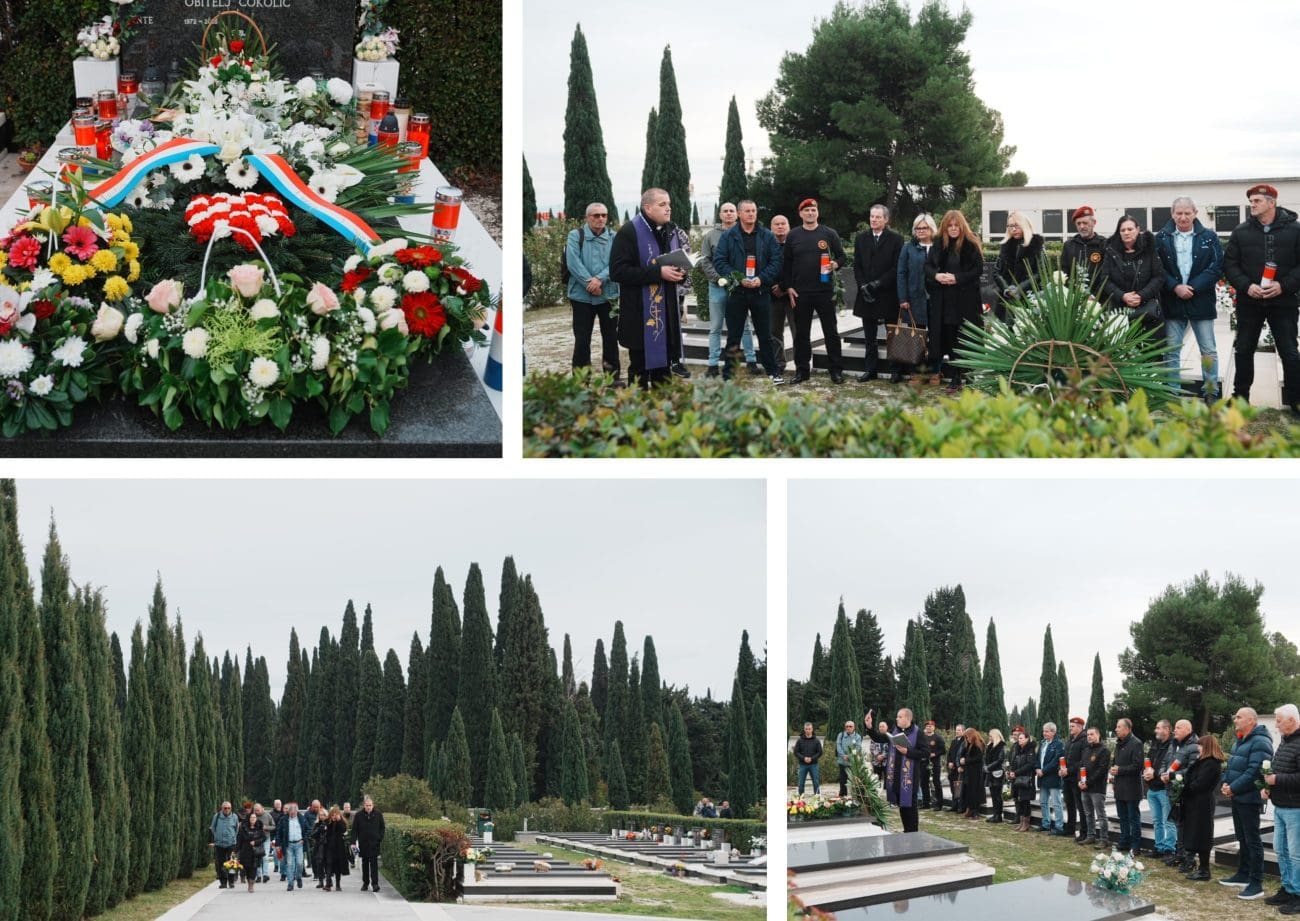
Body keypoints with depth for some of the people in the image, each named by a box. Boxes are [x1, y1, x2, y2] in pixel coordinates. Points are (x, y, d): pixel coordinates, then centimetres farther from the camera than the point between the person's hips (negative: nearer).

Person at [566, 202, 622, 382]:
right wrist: (589, 283, -18)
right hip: (582, 295, -2)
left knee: (611, 338, 9)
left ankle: (613, 378, 18)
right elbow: (573, 262, -11)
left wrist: (600, 279, -22)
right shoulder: (576, 236, 0)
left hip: (609, 295, 2)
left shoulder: (614, 238, 5)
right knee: (582, 339, 0)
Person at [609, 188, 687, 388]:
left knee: (663, 371, 11)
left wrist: (680, 274, 2)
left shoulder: (671, 231, 13)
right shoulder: (629, 232, -11)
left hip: (667, 312, 7)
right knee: (640, 367, -2)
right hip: (641, 316, -7)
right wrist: (658, 273, -23)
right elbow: (617, 271, -19)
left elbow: (680, 262, 28)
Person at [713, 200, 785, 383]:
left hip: (761, 291, 1)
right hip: (736, 292, -1)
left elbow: (776, 261, 1)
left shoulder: (767, 236, 5)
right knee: (734, 336, 4)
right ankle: (728, 374, 9)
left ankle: (772, 371, 18)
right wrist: (738, 278, -16)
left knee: (765, 335, 10)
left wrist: (762, 278, -14)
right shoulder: (728, 236, 1)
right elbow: (719, 261, -4)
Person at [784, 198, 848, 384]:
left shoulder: (829, 233, 3)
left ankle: (836, 370, 7)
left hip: (825, 291, -1)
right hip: (800, 292, 1)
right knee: (801, 333, 6)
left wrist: (835, 264, -13)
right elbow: (786, 264, 8)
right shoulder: (793, 235, 7)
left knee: (831, 332, 2)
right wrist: (788, 287, 1)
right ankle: (802, 370, 13)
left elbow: (842, 256, 9)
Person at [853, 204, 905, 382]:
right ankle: (870, 369, 12)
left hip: (888, 294, -4)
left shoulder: (895, 240, -2)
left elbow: (897, 268, -6)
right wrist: (863, 286, -6)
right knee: (870, 336, 8)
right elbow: (857, 266, 9)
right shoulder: (861, 238, 10)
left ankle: (897, 371, 4)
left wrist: (878, 284, -13)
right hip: (866, 295, 4)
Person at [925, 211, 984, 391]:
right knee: (950, 340, 4)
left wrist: (957, 278, -16)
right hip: (944, 300, 4)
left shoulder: (971, 245, -3)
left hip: (966, 300, -4)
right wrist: (937, 275, -11)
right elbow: (928, 267, 11)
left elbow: (978, 270, -7)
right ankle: (954, 377, 11)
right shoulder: (939, 245, 9)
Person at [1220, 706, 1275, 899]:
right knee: (1242, 838, 19)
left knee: (1252, 840, -8)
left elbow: (1254, 772, -24)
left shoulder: (1260, 742, -17)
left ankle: (1256, 884, -6)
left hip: (1249, 798, -10)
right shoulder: (1241, 741, 15)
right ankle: (1243, 874, 31)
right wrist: (1225, 783, 2)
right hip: (1236, 797, 10)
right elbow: (1231, 765, 20)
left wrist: (1233, 788, -20)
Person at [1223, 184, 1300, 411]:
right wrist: (1246, 286, -13)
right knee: (1244, 351, 8)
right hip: (1249, 302, 2)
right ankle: (1240, 398, 19)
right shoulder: (1241, 232, 4)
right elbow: (1230, 264, 2)